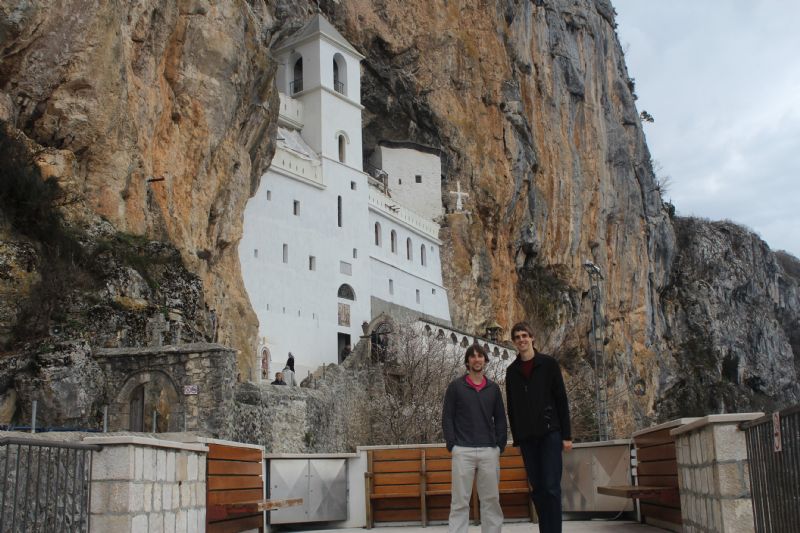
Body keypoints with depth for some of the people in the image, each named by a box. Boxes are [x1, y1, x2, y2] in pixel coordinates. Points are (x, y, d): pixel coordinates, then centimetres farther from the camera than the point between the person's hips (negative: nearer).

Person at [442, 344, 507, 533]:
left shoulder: (493, 388, 12)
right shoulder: (455, 386, 4)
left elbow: (500, 419, 13)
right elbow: (447, 417, 2)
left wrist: (500, 446, 4)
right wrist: (452, 445, -7)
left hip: (490, 451, 3)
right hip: (463, 451, -2)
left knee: (491, 499, 6)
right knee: (460, 500, 0)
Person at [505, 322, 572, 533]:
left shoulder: (549, 364, 2)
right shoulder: (512, 371, 11)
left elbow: (561, 400, -1)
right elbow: (511, 407, 13)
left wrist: (566, 434, -6)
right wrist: (516, 437, 8)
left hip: (550, 433, -3)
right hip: (527, 437, 3)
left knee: (551, 487, -9)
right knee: (538, 489, 5)